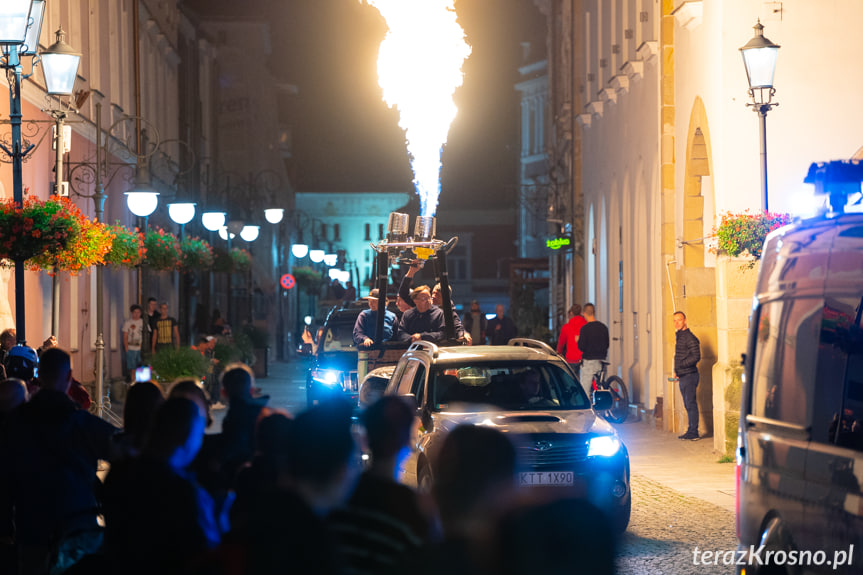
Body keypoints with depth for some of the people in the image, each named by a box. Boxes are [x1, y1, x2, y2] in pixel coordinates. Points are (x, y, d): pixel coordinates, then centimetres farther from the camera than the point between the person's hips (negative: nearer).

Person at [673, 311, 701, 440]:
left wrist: (680, 365, -18)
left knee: (691, 404, -8)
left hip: (689, 375, -10)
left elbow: (696, 356, -19)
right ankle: (691, 431, 15)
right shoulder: (678, 336, 18)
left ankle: (694, 432, -7)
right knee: (688, 405, 11)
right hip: (682, 376, 10)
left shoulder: (689, 337, -13)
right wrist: (677, 372, 16)